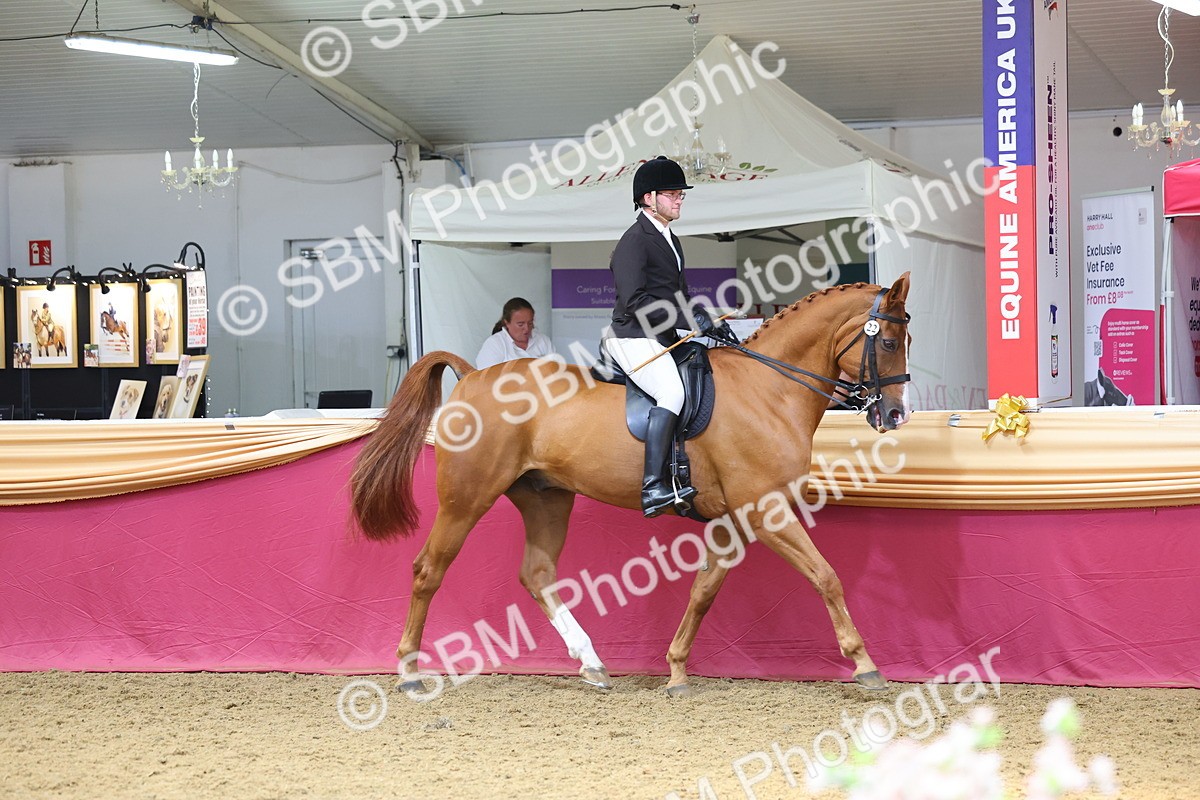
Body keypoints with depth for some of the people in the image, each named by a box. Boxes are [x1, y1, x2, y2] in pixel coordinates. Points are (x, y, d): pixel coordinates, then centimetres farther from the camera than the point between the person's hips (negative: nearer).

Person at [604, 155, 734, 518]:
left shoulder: (670, 241, 20)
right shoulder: (634, 241, -11)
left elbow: (681, 297, 25)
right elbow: (635, 301, -20)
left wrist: (713, 324, 8)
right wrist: (688, 319, -22)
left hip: (663, 340, 10)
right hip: (633, 339, -10)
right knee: (673, 392, -30)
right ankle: (654, 487, -34)